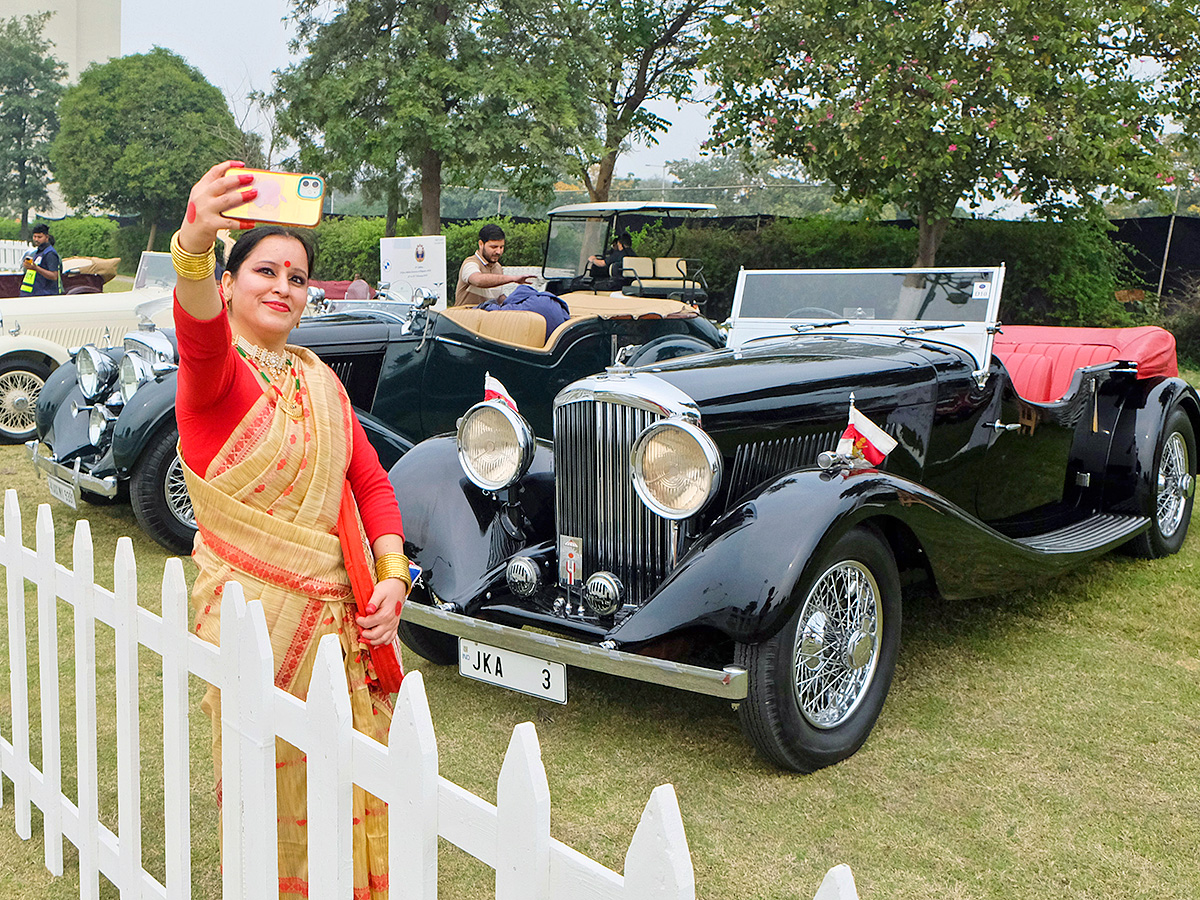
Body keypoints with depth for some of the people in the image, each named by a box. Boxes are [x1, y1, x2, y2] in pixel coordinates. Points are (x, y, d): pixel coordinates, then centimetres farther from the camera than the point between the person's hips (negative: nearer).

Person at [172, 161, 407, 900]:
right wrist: (194, 242, -55)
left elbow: (369, 479, 10)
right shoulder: (217, 372, -9)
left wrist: (392, 575, -4)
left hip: (343, 610, 6)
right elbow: (199, 334, -34)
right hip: (256, 611, -6)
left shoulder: (319, 378, 12)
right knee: (274, 784, 5)